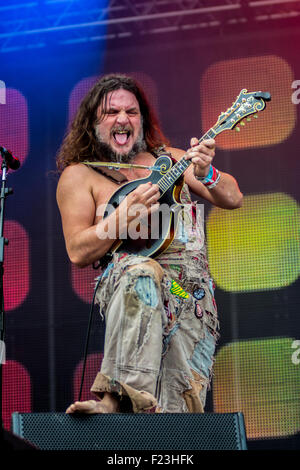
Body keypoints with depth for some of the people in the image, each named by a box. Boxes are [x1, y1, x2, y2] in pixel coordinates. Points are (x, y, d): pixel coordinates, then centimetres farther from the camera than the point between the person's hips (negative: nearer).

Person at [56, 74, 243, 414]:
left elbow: (232, 199, 16)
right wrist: (125, 214, -12)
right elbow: (78, 252, 1)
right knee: (142, 271, -41)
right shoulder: (79, 175, 11)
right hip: (126, 278, -3)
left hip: (193, 285, 3)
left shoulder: (169, 158, 22)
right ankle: (119, 396, -45)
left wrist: (205, 173, -6)